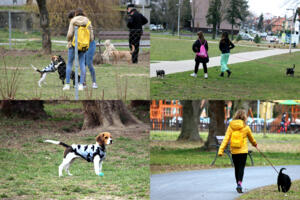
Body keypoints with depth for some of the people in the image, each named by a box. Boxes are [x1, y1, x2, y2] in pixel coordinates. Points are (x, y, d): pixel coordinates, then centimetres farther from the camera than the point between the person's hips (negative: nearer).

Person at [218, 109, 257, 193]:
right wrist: (254, 144, 35)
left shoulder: (230, 127, -1)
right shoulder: (246, 127, -5)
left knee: (236, 168, 14)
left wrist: (221, 150, -9)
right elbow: (251, 138, 14)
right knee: (241, 168, -3)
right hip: (243, 151, -3)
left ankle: (238, 185, 22)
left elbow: (226, 139, -7)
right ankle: (239, 184, -21)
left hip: (234, 151, 3)